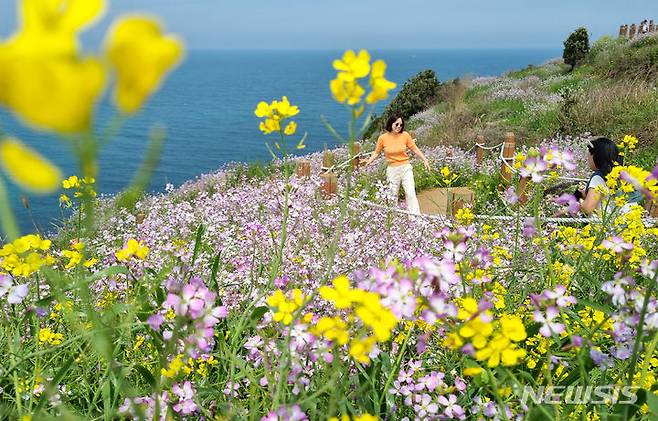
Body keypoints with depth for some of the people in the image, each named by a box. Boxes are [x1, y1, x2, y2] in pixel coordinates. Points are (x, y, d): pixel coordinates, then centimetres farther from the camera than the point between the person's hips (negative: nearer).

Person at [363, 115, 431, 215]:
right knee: (393, 195, 8)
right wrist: (368, 162, -5)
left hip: (406, 168, 0)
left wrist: (425, 160, 1)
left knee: (410, 193, -9)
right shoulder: (383, 138, -6)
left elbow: (415, 149, 4)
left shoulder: (405, 135, -6)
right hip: (392, 170, 1)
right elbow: (376, 153, 7)